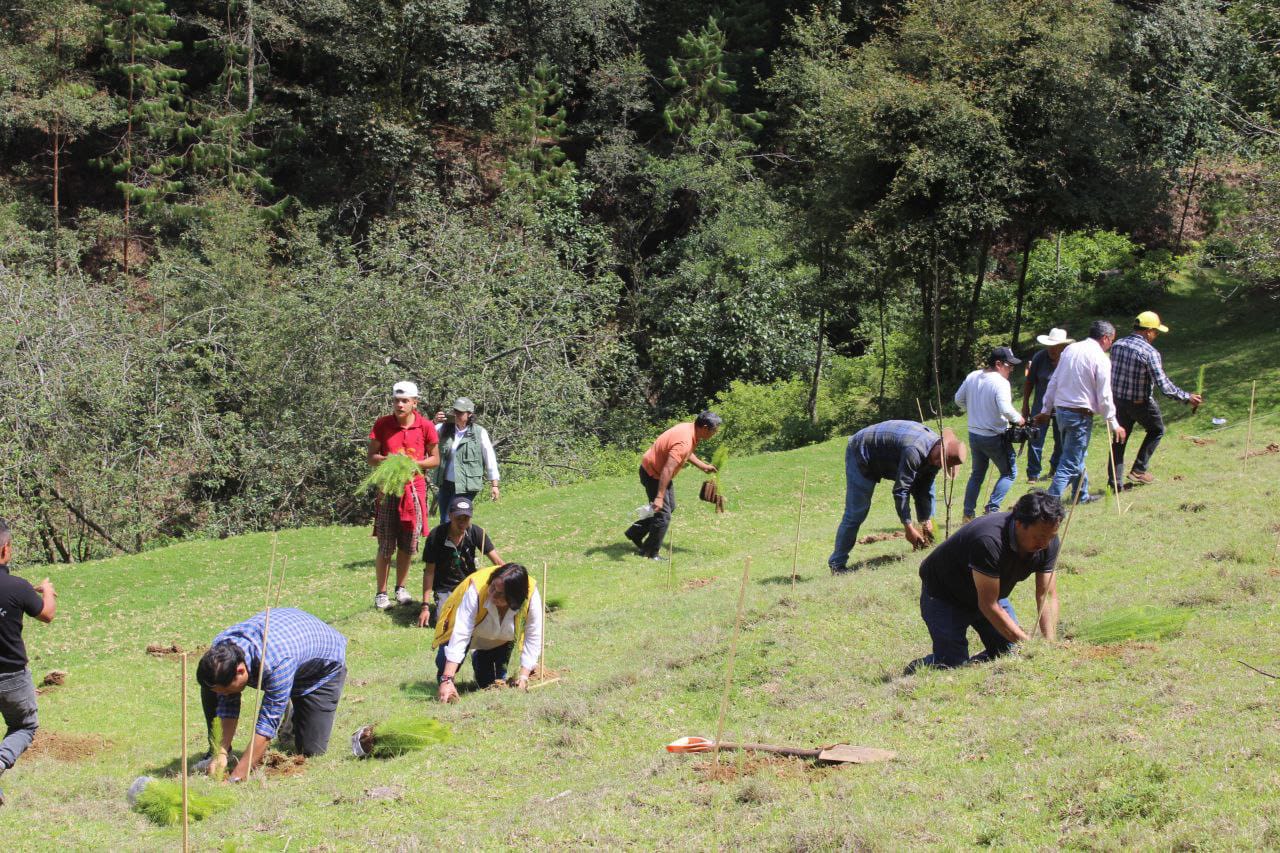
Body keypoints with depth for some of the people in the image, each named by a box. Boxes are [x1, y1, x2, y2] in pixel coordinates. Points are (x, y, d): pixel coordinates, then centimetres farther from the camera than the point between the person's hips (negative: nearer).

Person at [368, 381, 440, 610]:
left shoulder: (426, 427, -2)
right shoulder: (382, 425, -2)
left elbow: (435, 459, 6)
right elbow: (371, 457, 4)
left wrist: (414, 463, -12)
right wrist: (388, 460, -17)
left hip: (415, 488, 1)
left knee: (408, 544, 7)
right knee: (385, 546, -2)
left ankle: (401, 588, 23)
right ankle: (381, 593, 5)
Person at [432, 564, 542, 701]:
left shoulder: (531, 596, -36)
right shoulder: (476, 590, -42)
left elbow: (533, 638, -26)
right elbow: (460, 635, -46)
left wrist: (524, 676, -34)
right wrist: (447, 680, -51)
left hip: (500, 639, 2)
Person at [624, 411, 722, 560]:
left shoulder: (689, 428, -4)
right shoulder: (684, 442, -33)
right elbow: (667, 470, -39)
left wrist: (703, 466, 14)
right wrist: (659, 497, -41)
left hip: (659, 471, 10)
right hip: (653, 474, -10)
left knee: (670, 507, 22)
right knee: (663, 514, -6)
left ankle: (635, 533, 31)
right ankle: (651, 553, 8)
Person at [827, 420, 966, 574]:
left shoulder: (935, 453, -9)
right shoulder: (915, 451, -39)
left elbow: (925, 490, 0)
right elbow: (900, 490, -34)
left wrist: (927, 522, -4)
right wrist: (908, 527, -29)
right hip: (861, 455, -9)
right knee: (856, 513, -12)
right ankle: (836, 564, -4)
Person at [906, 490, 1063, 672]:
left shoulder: (1048, 542, -19)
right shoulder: (989, 541, -40)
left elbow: (1048, 596, -15)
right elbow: (988, 605, -34)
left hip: (989, 593, 7)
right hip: (945, 595, -7)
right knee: (953, 665, -15)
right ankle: (916, 669, 15)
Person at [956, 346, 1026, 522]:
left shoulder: (972, 377, 3)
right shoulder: (1001, 383, -20)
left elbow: (959, 399, 12)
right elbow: (1005, 409, -29)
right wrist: (1018, 418, -11)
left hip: (974, 434, 7)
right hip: (995, 437, -7)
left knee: (977, 474, 20)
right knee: (1009, 473, 9)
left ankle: (968, 514, 18)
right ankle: (992, 509, -3)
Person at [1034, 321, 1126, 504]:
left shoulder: (1070, 349, 9)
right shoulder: (1100, 358, -12)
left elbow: (1053, 382, 13)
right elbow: (1104, 396, -11)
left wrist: (1046, 410, 20)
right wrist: (1114, 424, -2)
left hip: (1060, 411, 8)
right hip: (1080, 414, -8)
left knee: (1077, 456, 23)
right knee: (1070, 462, -5)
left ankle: (1082, 495, 35)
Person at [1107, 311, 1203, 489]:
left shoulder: (1117, 345, -3)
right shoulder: (1150, 353, -22)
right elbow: (1164, 386, -24)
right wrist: (1187, 397, -16)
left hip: (1118, 400, 5)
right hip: (1141, 403, -5)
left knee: (1119, 439, 15)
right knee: (1156, 430, 20)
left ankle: (1113, 480, 10)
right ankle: (1139, 470, 15)